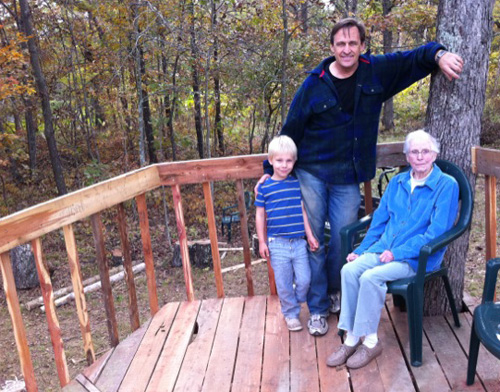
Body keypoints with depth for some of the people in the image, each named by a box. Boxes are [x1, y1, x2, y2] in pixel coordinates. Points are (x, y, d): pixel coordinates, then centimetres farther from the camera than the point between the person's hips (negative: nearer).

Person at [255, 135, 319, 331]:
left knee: (304, 280, 4)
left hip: (299, 242, 2)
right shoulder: (264, 187, -3)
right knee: (284, 283, 7)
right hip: (277, 243, -2)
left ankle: (295, 302, 33)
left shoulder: (297, 183, 3)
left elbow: (302, 210, 8)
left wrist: (310, 235, 6)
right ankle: (290, 314, 26)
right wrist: (262, 242, 1)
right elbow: (260, 215, 2)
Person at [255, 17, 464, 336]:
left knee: (344, 241, 8)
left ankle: (333, 291, 36)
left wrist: (439, 55, -14)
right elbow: (290, 132, -1)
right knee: (312, 241, 4)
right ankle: (318, 308, 18)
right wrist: (271, 170, 1)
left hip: (348, 179, 2)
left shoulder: (377, 71, -1)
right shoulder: (314, 85, -7)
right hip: (311, 174, -1)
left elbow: (415, 57, 9)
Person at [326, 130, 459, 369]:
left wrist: (397, 253, -18)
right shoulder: (398, 182, 12)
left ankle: (370, 342, -12)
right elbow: (379, 220, 18)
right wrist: (360, 250, 10)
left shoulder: (447, 185, -5)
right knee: (349, 270, -22)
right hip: (383, 247, 5)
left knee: (371, 277, -29)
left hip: (418, 257, -5)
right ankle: (351, 339, -13)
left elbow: (436, 232, -12)